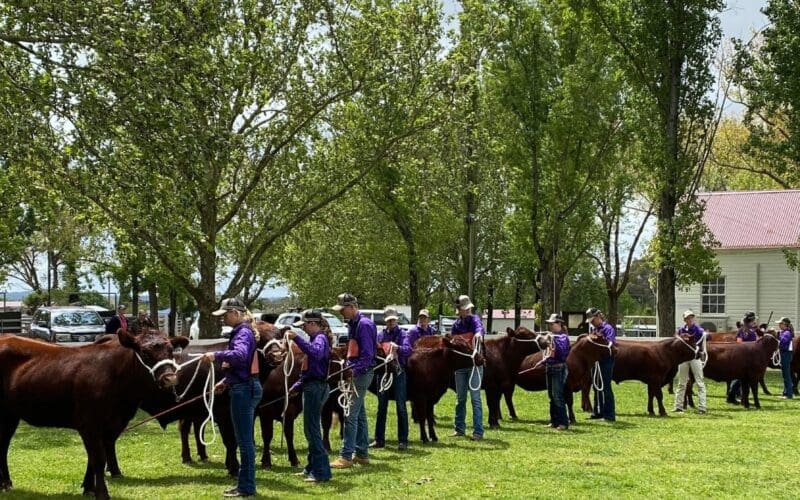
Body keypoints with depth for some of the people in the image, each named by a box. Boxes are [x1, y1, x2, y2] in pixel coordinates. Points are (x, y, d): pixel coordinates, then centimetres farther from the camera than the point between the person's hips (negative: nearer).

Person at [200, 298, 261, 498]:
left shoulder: (243, 333, -14)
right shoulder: (242, 332, 17)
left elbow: (240, 354, -35)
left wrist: (216, 355, -38)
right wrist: (227, 381, 24)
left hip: (243, 390, -11)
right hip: (246, 387, 11)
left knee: (244, 440, -5)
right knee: (246, 439, 15)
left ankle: (246, 487, -1)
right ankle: (245, 484, 22)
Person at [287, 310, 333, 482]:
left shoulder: (320, 338, -13)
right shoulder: (316, 338, 18)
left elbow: (315, 353, -38)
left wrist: (297, 339, -41)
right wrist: (297, 386, 22)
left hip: (315, 388, -10)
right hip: (312, 387, 10)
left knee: (312, 429, -9)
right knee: (311, 429, 16)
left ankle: (322, 472, -9)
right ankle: (312, 468, 24)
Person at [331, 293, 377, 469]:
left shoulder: (364, 324, -15)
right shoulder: (353, 324, 14)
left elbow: (367, 354, -21)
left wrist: (353, 370, -25)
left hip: (361, 373, -10)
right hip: (356, 373, 10)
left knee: (351, 415, -10)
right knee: (359, 414, 13)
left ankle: (346, 456, -9)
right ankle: (362, 454, 19)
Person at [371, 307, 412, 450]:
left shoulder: (402, 334, 1)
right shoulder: (380, 335, 14)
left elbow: (408, 350, -16)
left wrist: (397, 348, -36)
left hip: (398, 373, -4)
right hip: (382, 372, 4)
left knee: (401, 407, -2)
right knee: (381, 407, 8)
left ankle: (403, 441, 1)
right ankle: (379, 440, 14)